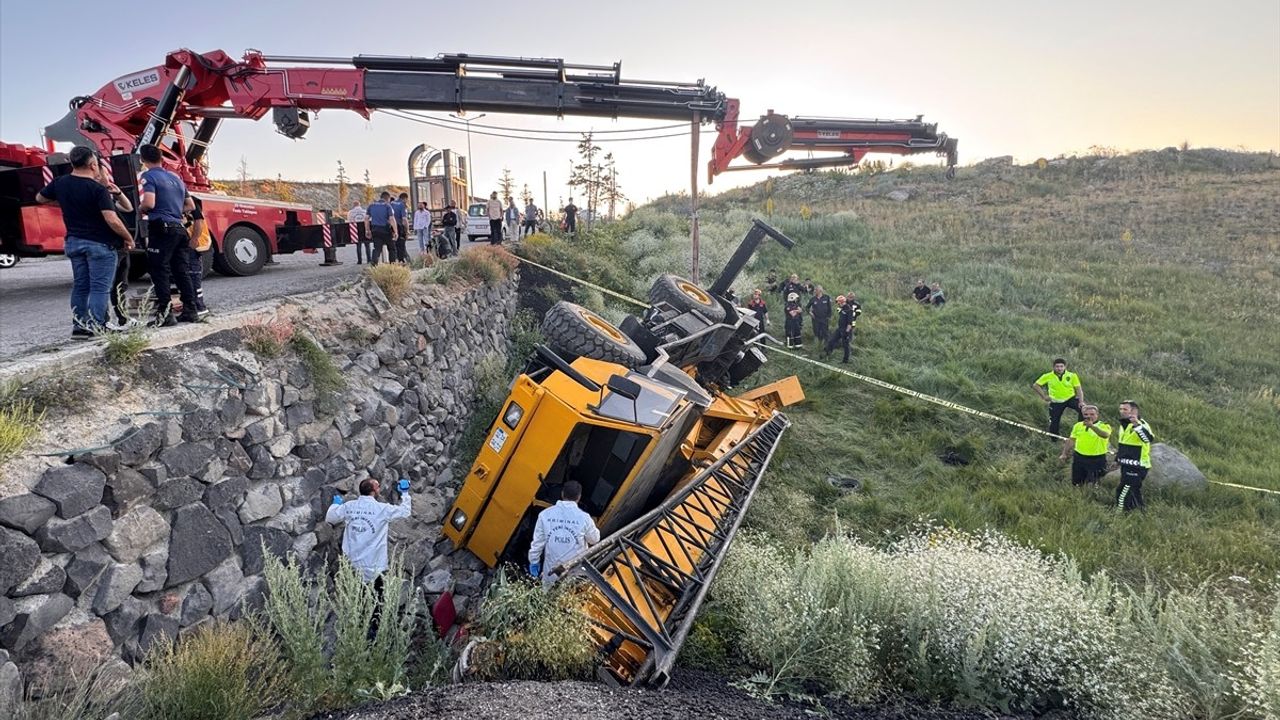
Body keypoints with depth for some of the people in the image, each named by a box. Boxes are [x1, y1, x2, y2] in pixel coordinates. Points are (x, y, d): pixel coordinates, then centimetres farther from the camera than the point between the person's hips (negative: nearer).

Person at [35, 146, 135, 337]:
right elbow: (112, 220, -23)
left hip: (74, 241, 6)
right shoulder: (98, 189, -16)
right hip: (99, 243, -6)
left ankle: (78, 326, 15)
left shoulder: (60, 184, 3)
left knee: (80, 286, 13)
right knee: (100, 287, -3)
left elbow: (40, 198, 22)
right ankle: (95, 327, -9)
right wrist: (129, 238, -10)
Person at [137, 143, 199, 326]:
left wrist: (140, 208, 3)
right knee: (182, 271, 10)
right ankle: (190, 311, 11)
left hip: (161, 227, -7)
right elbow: (191, 206, 22)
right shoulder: (176, 178, 19)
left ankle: (165, 314, -8)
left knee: (160, 272, -4)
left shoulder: (149, 176, -4)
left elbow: (149, 203, -17)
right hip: (179, 228, 7)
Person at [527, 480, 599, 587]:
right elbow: (595, 539, 0)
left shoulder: (545, 514, -13)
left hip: (552, 569, 2)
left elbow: (537, 542, -4)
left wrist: (534, 561, 11)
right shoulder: (584, 518, -18)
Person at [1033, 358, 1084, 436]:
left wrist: (1081, 401, -21)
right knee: (1054, 422, 3)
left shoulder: (1072, 376, -7)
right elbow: (1035, 385, 1)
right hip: (1056, 402, 1)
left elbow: (1079, 389, -7)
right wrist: (1044, 396, -5)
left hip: (1071, 398, -1)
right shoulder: (1048, 376, -6)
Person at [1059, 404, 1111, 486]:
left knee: (1092, 485, 2)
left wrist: (1092, 426, -49)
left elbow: (1105, 435, -34)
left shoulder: (1104, 426, -10)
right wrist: (1064, 454, 11)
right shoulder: (1078, 425, 4)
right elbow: (1071, 440, 13)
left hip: (1097, 460, -4)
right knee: (1076, 483, 13)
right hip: (1079, 458, 4)